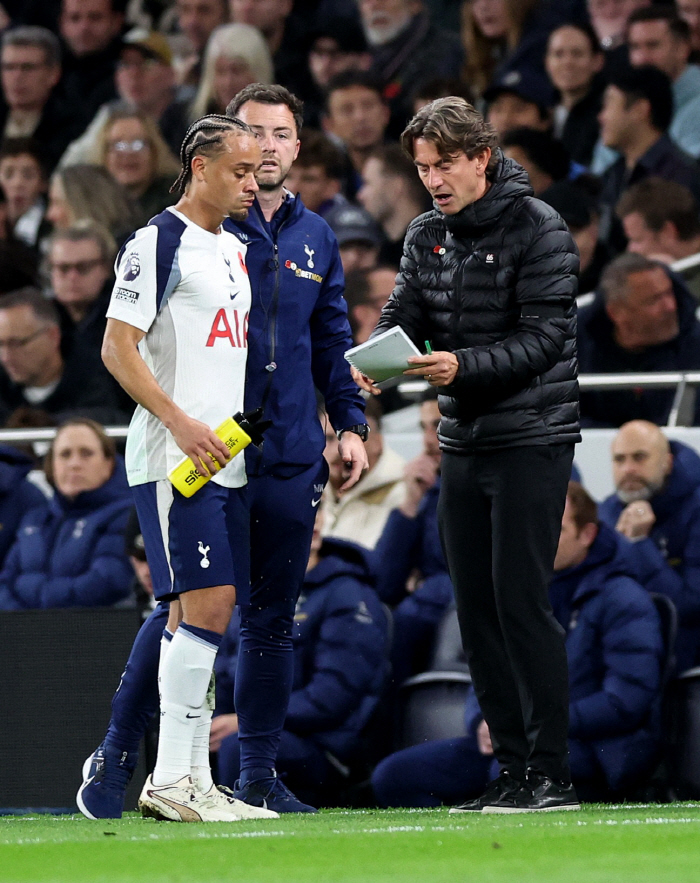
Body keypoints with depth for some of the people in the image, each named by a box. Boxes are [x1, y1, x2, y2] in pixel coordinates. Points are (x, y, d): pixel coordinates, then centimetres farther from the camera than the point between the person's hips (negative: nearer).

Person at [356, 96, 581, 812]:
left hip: (532, 438, -7)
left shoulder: (538, 229, -10)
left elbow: (546, 336, -16)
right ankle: (512, 771, 12)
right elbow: (403, 318, 4)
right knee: (476, 609, 6)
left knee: (521, 601, -11)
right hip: (463, 444, 7)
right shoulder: (426, 237, 11)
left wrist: (464, 366, -28)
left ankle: (551, 773, -7)